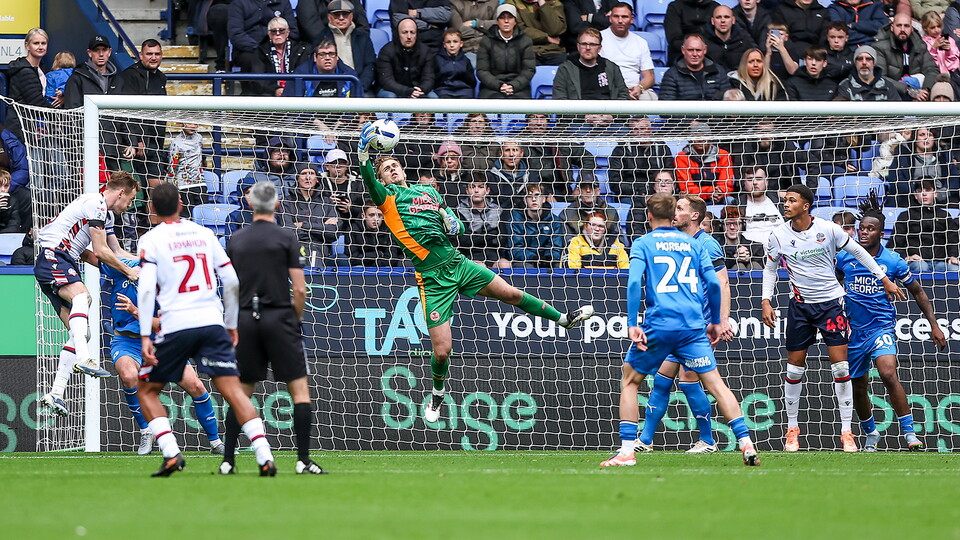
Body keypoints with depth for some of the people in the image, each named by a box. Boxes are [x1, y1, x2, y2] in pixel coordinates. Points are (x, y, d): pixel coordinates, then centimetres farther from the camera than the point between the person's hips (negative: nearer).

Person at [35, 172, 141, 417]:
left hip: (66, 266, 10)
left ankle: (56, 393, 3)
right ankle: (83, 358, -60)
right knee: (82, 295, -38)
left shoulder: (105, 214, 23)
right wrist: (128, 271, 0)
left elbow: (116, 252, 31)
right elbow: (100, 251, -11)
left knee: (80, 332, 3)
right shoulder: (95, 204, -10)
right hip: (53, 258, -10)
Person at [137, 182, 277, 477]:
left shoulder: (151, 240, 2)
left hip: (175, 327, -3)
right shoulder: (204, 234, 13)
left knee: (147, 391, 13)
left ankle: (171, 453, -4)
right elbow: (232, 281, 13)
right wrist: (231, 325, 22)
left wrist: (145, 336, -9)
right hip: (212, 321, 3)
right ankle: (264, 457, -14)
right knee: (233, 391, -1)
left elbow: (146, 289, -9)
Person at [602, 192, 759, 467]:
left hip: (658, 324, -2)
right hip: (693, 325, 2)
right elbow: (713, 283, 7)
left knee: (630, 382, 12)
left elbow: (634, 282, -9)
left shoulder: (643, 244, 5)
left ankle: (627, 451, 4)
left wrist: (632, 325, -10)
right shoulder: (693, 244, 14)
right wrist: (715, 321, 17)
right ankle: (746, 442, -12)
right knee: (714, 382, 1)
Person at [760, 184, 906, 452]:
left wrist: (884, 279, 8)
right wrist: (766, 301, 0)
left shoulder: (829, 229, -10)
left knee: (840, 367, -8)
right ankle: (792, 429, 18)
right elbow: (770, 269, 11)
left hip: (830, 302, -2)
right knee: (794, 368, 3)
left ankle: (846, 432, -3)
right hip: (800, 306, 2)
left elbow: (858, 252, 4)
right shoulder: (779, 236, -4)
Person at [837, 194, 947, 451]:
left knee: (888, 374, -26)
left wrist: (934, 325, 3)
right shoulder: (844, 258, -1)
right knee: (858, 388, 10)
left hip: (882, 326, -3)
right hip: (853, 330, 3)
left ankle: (909, 433, -21)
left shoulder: (893, 261, -6)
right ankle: (870, 434, 35)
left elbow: (918, 292, 6)